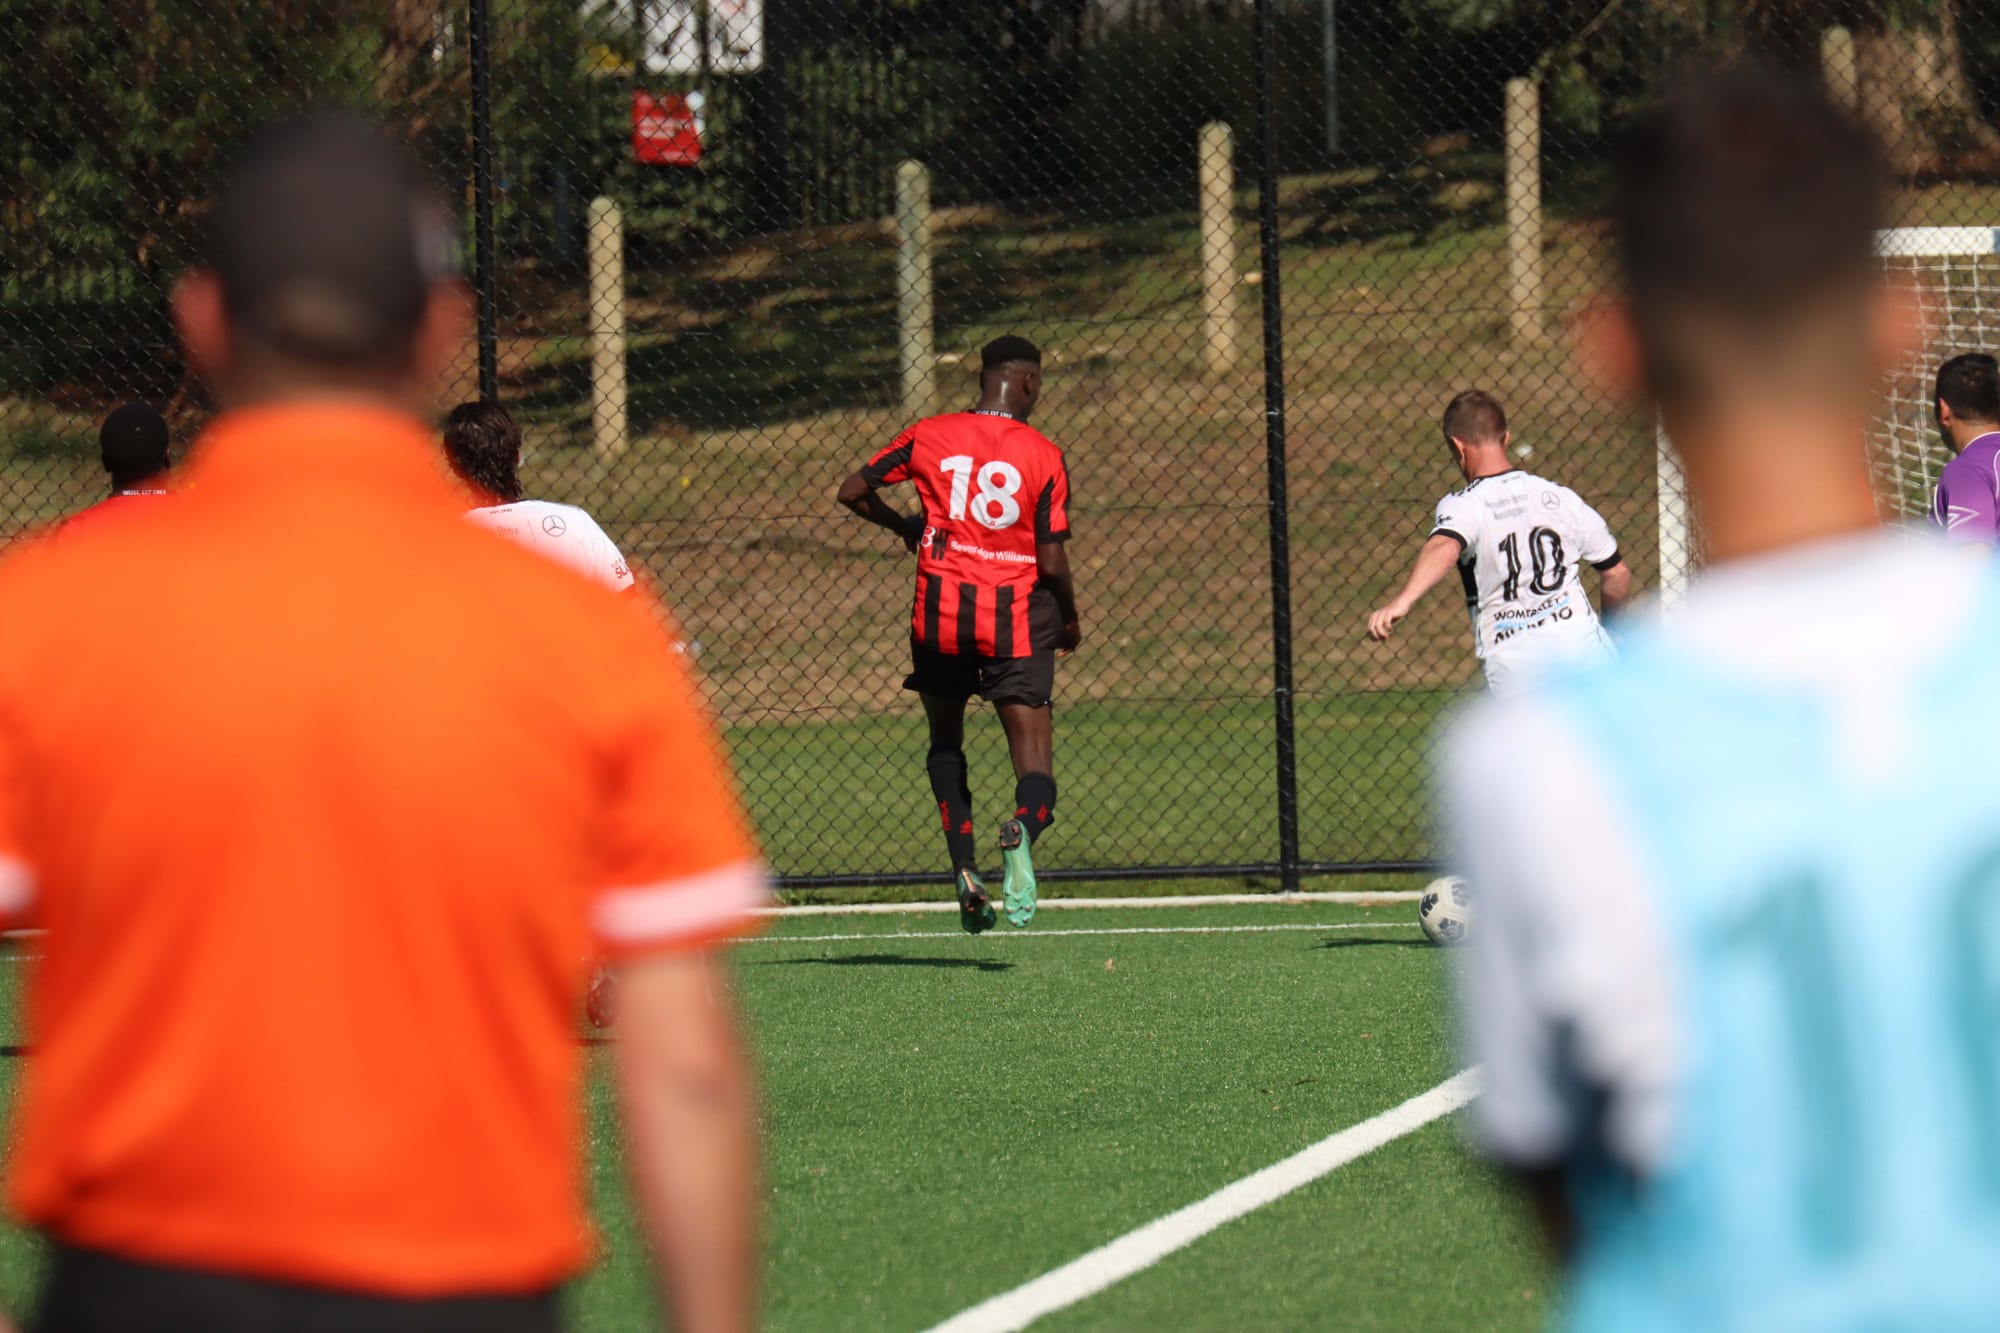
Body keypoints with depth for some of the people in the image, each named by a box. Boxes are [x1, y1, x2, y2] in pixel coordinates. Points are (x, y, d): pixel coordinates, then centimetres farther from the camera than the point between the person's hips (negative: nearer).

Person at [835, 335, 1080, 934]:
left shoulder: (930, 435, 3)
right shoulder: (1044, 456, -3)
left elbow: (853, 491, 9)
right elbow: (1053, 562, -6)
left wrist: (902, 526, 28)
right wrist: (1069, 620, 13)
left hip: (940, 613, 2)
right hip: (1015, 616, -2)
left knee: (945, 743, 24)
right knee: (1035, 766, -2)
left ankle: (965, 867, 7)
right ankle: (1023, 828, -38)